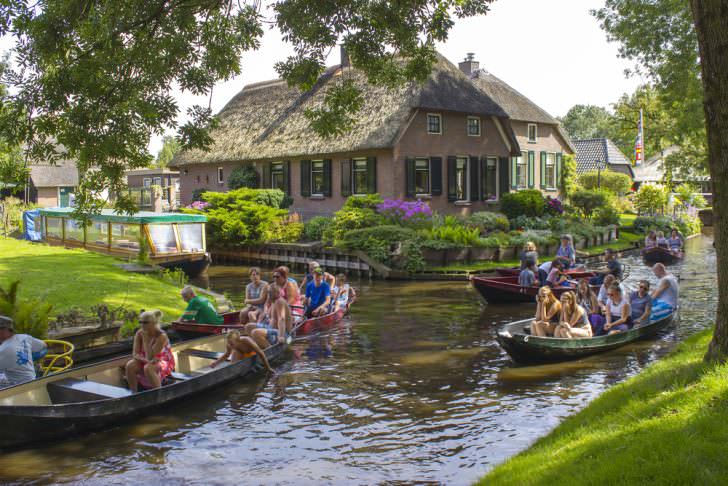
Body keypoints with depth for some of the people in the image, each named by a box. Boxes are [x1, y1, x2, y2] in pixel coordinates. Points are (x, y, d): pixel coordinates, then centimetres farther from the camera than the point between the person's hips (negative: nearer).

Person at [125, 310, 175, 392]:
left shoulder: (161, 336, -26)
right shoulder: (139, 334, -11)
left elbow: (150, 357, -29)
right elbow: (135, 354, -15)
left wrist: (145, 339, -30)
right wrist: (146, 360, -34)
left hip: (164, 363, -5)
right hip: (146, 362, 5)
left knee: (148, 368, -36)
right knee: (130, 365, -23)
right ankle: (134, 393, -9)